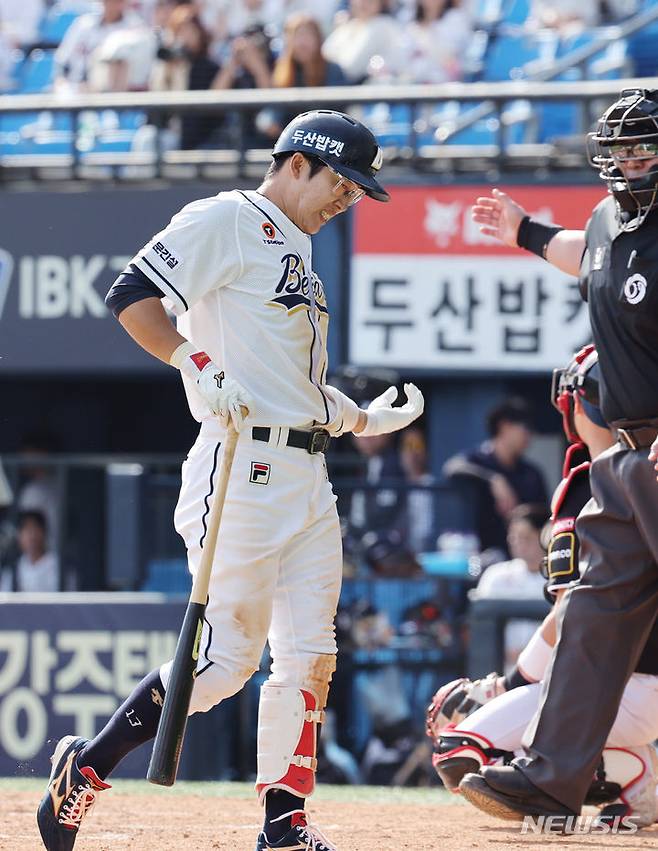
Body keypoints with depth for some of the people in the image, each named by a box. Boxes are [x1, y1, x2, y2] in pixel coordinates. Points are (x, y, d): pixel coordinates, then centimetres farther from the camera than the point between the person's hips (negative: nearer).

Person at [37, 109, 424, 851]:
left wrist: (359, 419, 25)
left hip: (307, 474, 9)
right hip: (244, 469, -9)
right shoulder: (226, 221, -5)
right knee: (227, 656, -11)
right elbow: (133, 296, -15)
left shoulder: (295, 251, 23)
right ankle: (86, 769, 0)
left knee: (310, 657, 4)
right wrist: (198, 364, -23)